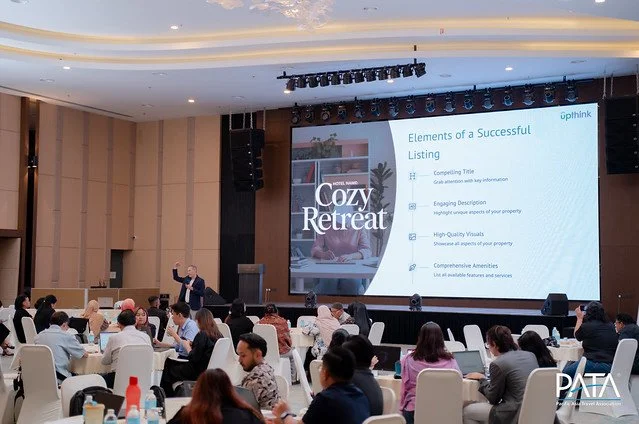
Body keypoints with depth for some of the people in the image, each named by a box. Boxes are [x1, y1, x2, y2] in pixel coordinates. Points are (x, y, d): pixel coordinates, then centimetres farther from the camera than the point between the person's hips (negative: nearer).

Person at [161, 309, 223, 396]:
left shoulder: (202, 335, -20)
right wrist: (193, 345, 8)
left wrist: (187, 347, -1)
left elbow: (194, 358, -17)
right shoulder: (218, 335, 2)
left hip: (199, 372, -8)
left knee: (168, 370, 10)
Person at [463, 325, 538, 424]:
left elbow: (493, 399, -3)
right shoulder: (530, 355, 7)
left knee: (467, 412, 8)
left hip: (517, 415, -8)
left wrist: (482, 379, 12)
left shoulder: (498, 364, -13)